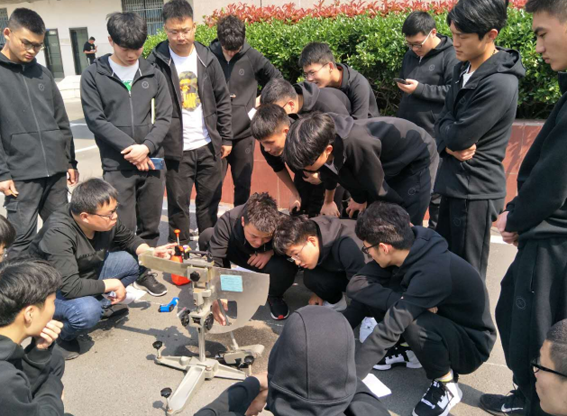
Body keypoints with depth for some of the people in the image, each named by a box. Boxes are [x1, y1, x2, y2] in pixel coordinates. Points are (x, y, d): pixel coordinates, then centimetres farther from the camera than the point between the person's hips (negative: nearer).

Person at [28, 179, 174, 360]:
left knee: (136, 259, -8)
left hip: (87, 277, 7)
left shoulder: (106, 221, -16)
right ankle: (61, 335, -3)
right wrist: (113, 284, -27)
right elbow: (70, 287, -39)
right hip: (53, 291, -7)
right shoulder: (58, 234, -34)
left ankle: (102, 304, 7)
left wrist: (149, 251, -17)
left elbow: (129, 238, 4)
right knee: (87, 311, -37)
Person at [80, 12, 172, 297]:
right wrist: (130, 148, -12)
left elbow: (164, 117, 3)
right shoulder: (93, 76, -1)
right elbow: (95, 120, -6)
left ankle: (146, 272, 27)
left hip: (152, 162, 3)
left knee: (150, 226, 11)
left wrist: (146, 147, -12)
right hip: (116, 166, -2)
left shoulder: (153, 75, 6)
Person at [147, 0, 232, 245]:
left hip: (208, 146, 3)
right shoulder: (156, 62, -6)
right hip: (176, 149, -3)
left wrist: (226, 138, 6)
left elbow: (223, 101, 8)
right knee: (178, 203, 5)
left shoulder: (207, 58, 4)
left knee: (210, 200, 12)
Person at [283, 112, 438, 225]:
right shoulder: (323, 139, -21)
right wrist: (328, 200, 21)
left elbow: (377, 189, -28)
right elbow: (329, 168, 4)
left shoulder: (357, 144, -45)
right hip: (389, 159, 7)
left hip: (416, 158, -6)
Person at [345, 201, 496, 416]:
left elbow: (389, 330, -37)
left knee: (415, 324, -39)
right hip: (439, 318, 7)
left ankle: (446, 384, -10)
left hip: (470, 344, -6)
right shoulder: (407, 249, -15)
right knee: (367, 288, -11)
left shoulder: (434, 272, -36)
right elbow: (357, 286, -12)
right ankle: (404, 350, 10)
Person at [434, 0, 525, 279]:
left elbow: (458, 137, -22)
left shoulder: (499, 84, -23)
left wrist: (451, 137, -1)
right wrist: (449, 144, -12)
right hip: (456, 182, 9)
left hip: (475, 189, -9)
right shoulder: (464, 68, 7)